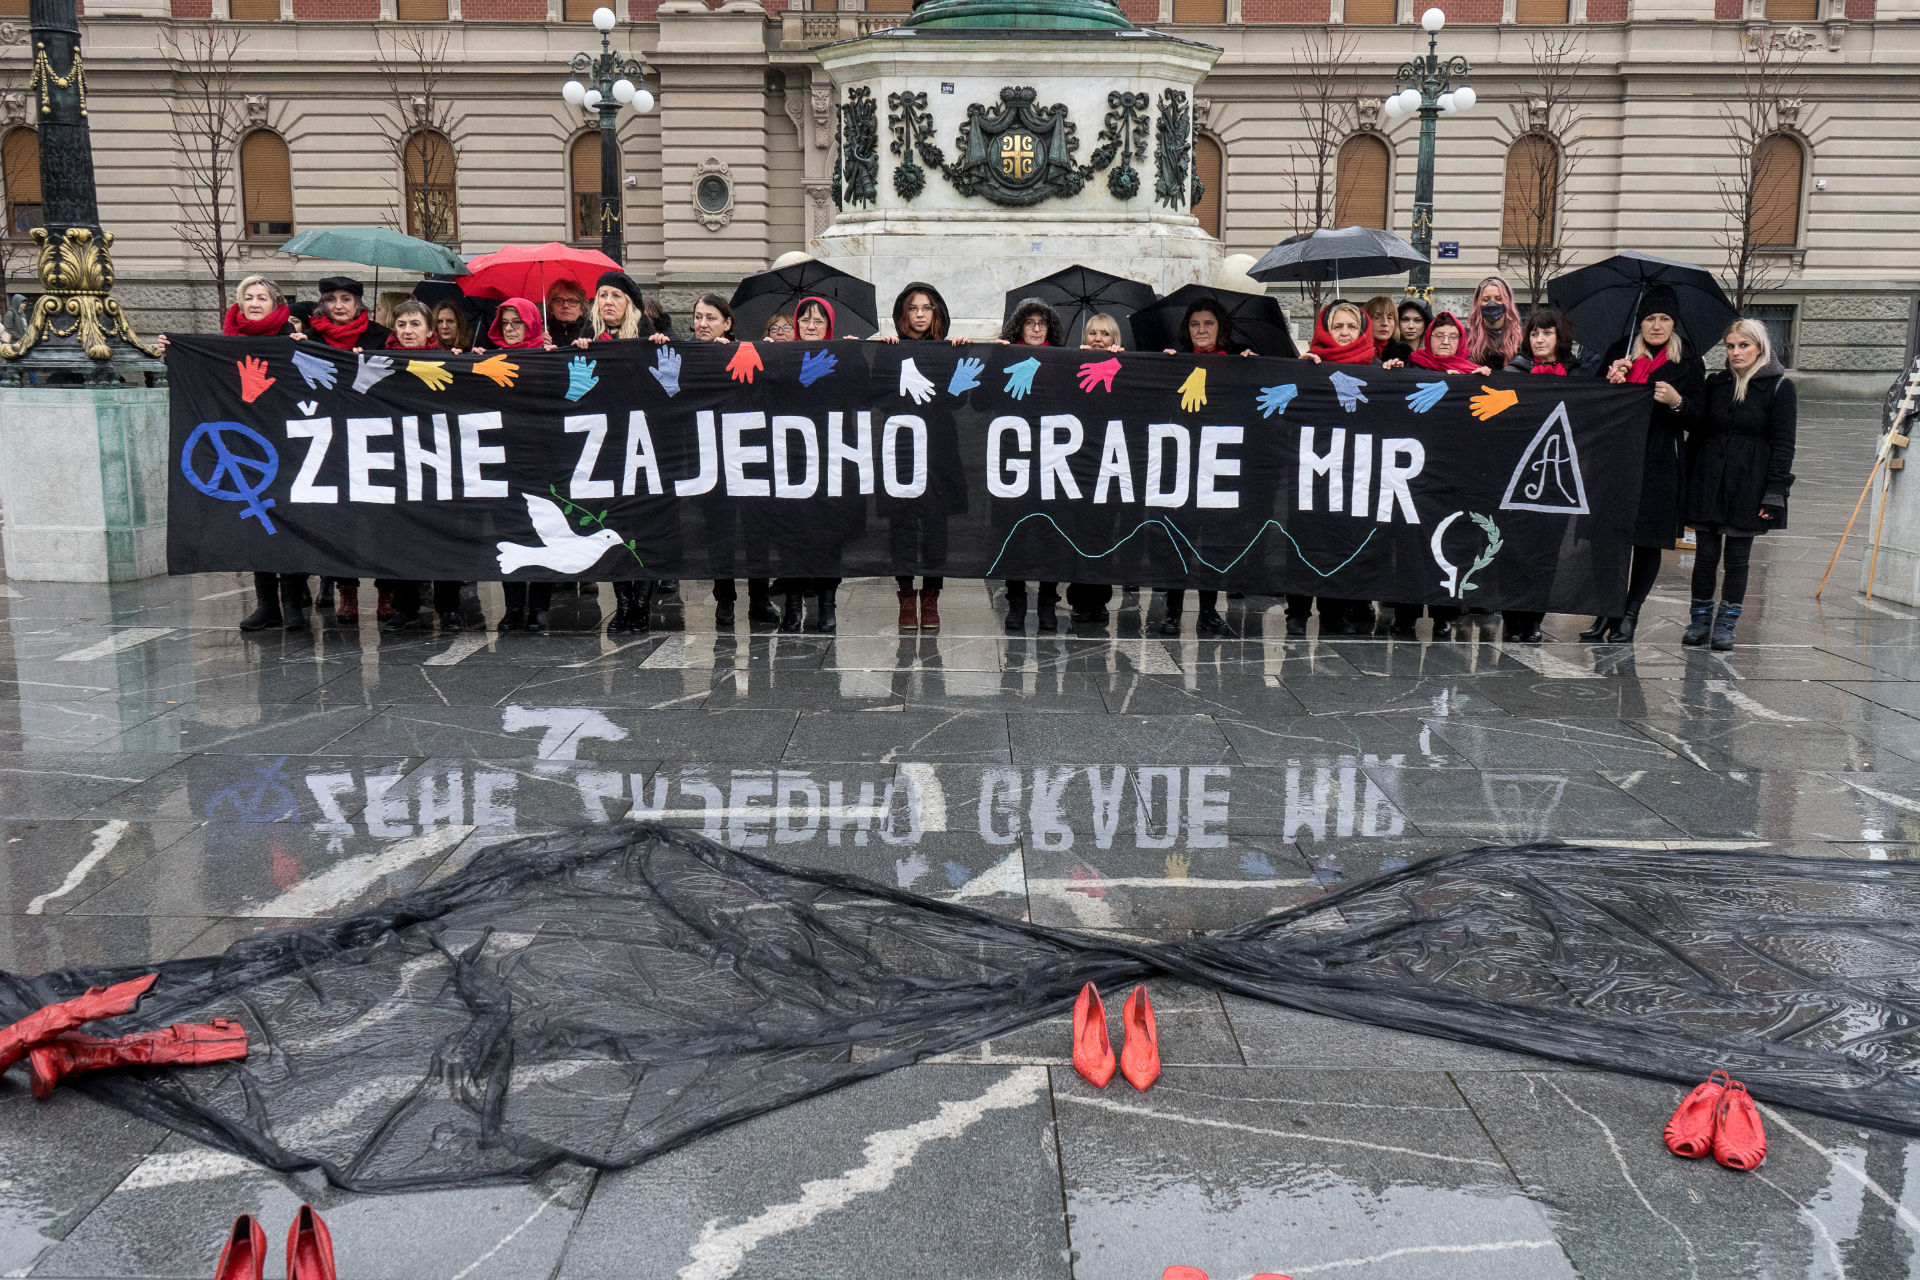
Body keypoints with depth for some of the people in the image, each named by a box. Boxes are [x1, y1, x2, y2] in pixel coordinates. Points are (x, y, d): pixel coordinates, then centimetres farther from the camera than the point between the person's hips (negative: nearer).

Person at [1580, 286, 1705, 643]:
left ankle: (1630, 614, 11)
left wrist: (1677, 402, -14)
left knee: (1649, 540, 1)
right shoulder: (1618, 353, 11)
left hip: (1659, 463, -1)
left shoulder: (1690, 364, 7)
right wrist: (1611, 383, -7)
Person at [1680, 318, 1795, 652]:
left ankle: (1725, 624, 11)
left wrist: (1774, 493, -11)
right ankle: (1700, 621, 14)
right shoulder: (1715, 383, 10)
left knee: (1737, 558, 3)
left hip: (1748, 485, -3)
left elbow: (1783, 444, -4)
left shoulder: (1779, 387, -1)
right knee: (1706, 555, 4)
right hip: (1708, 483, 3)